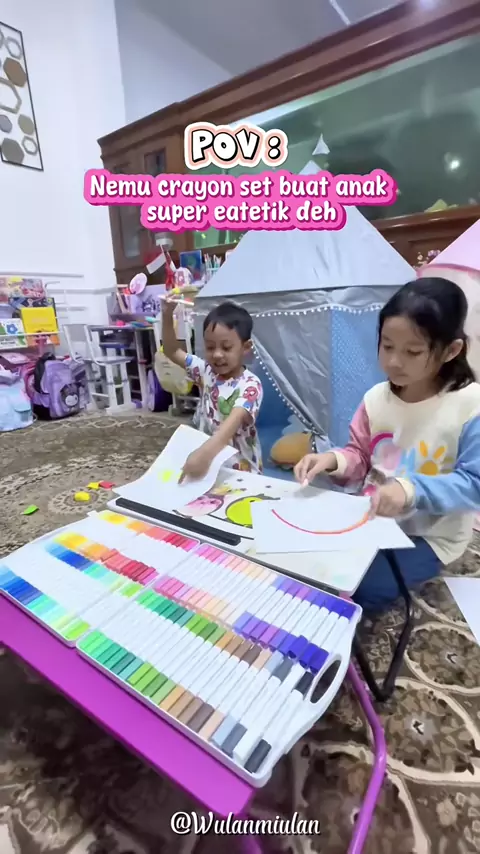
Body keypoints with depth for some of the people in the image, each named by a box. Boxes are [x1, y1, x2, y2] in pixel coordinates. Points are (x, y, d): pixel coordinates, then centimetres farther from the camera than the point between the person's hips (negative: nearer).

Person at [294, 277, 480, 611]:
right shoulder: (376, 397, -6)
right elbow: (361, 457, 2)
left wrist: (413, 489, -37)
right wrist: (333, 459, -21)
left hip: (430, 535, -4)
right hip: (372, 517, 5)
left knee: (358, 587, -21)